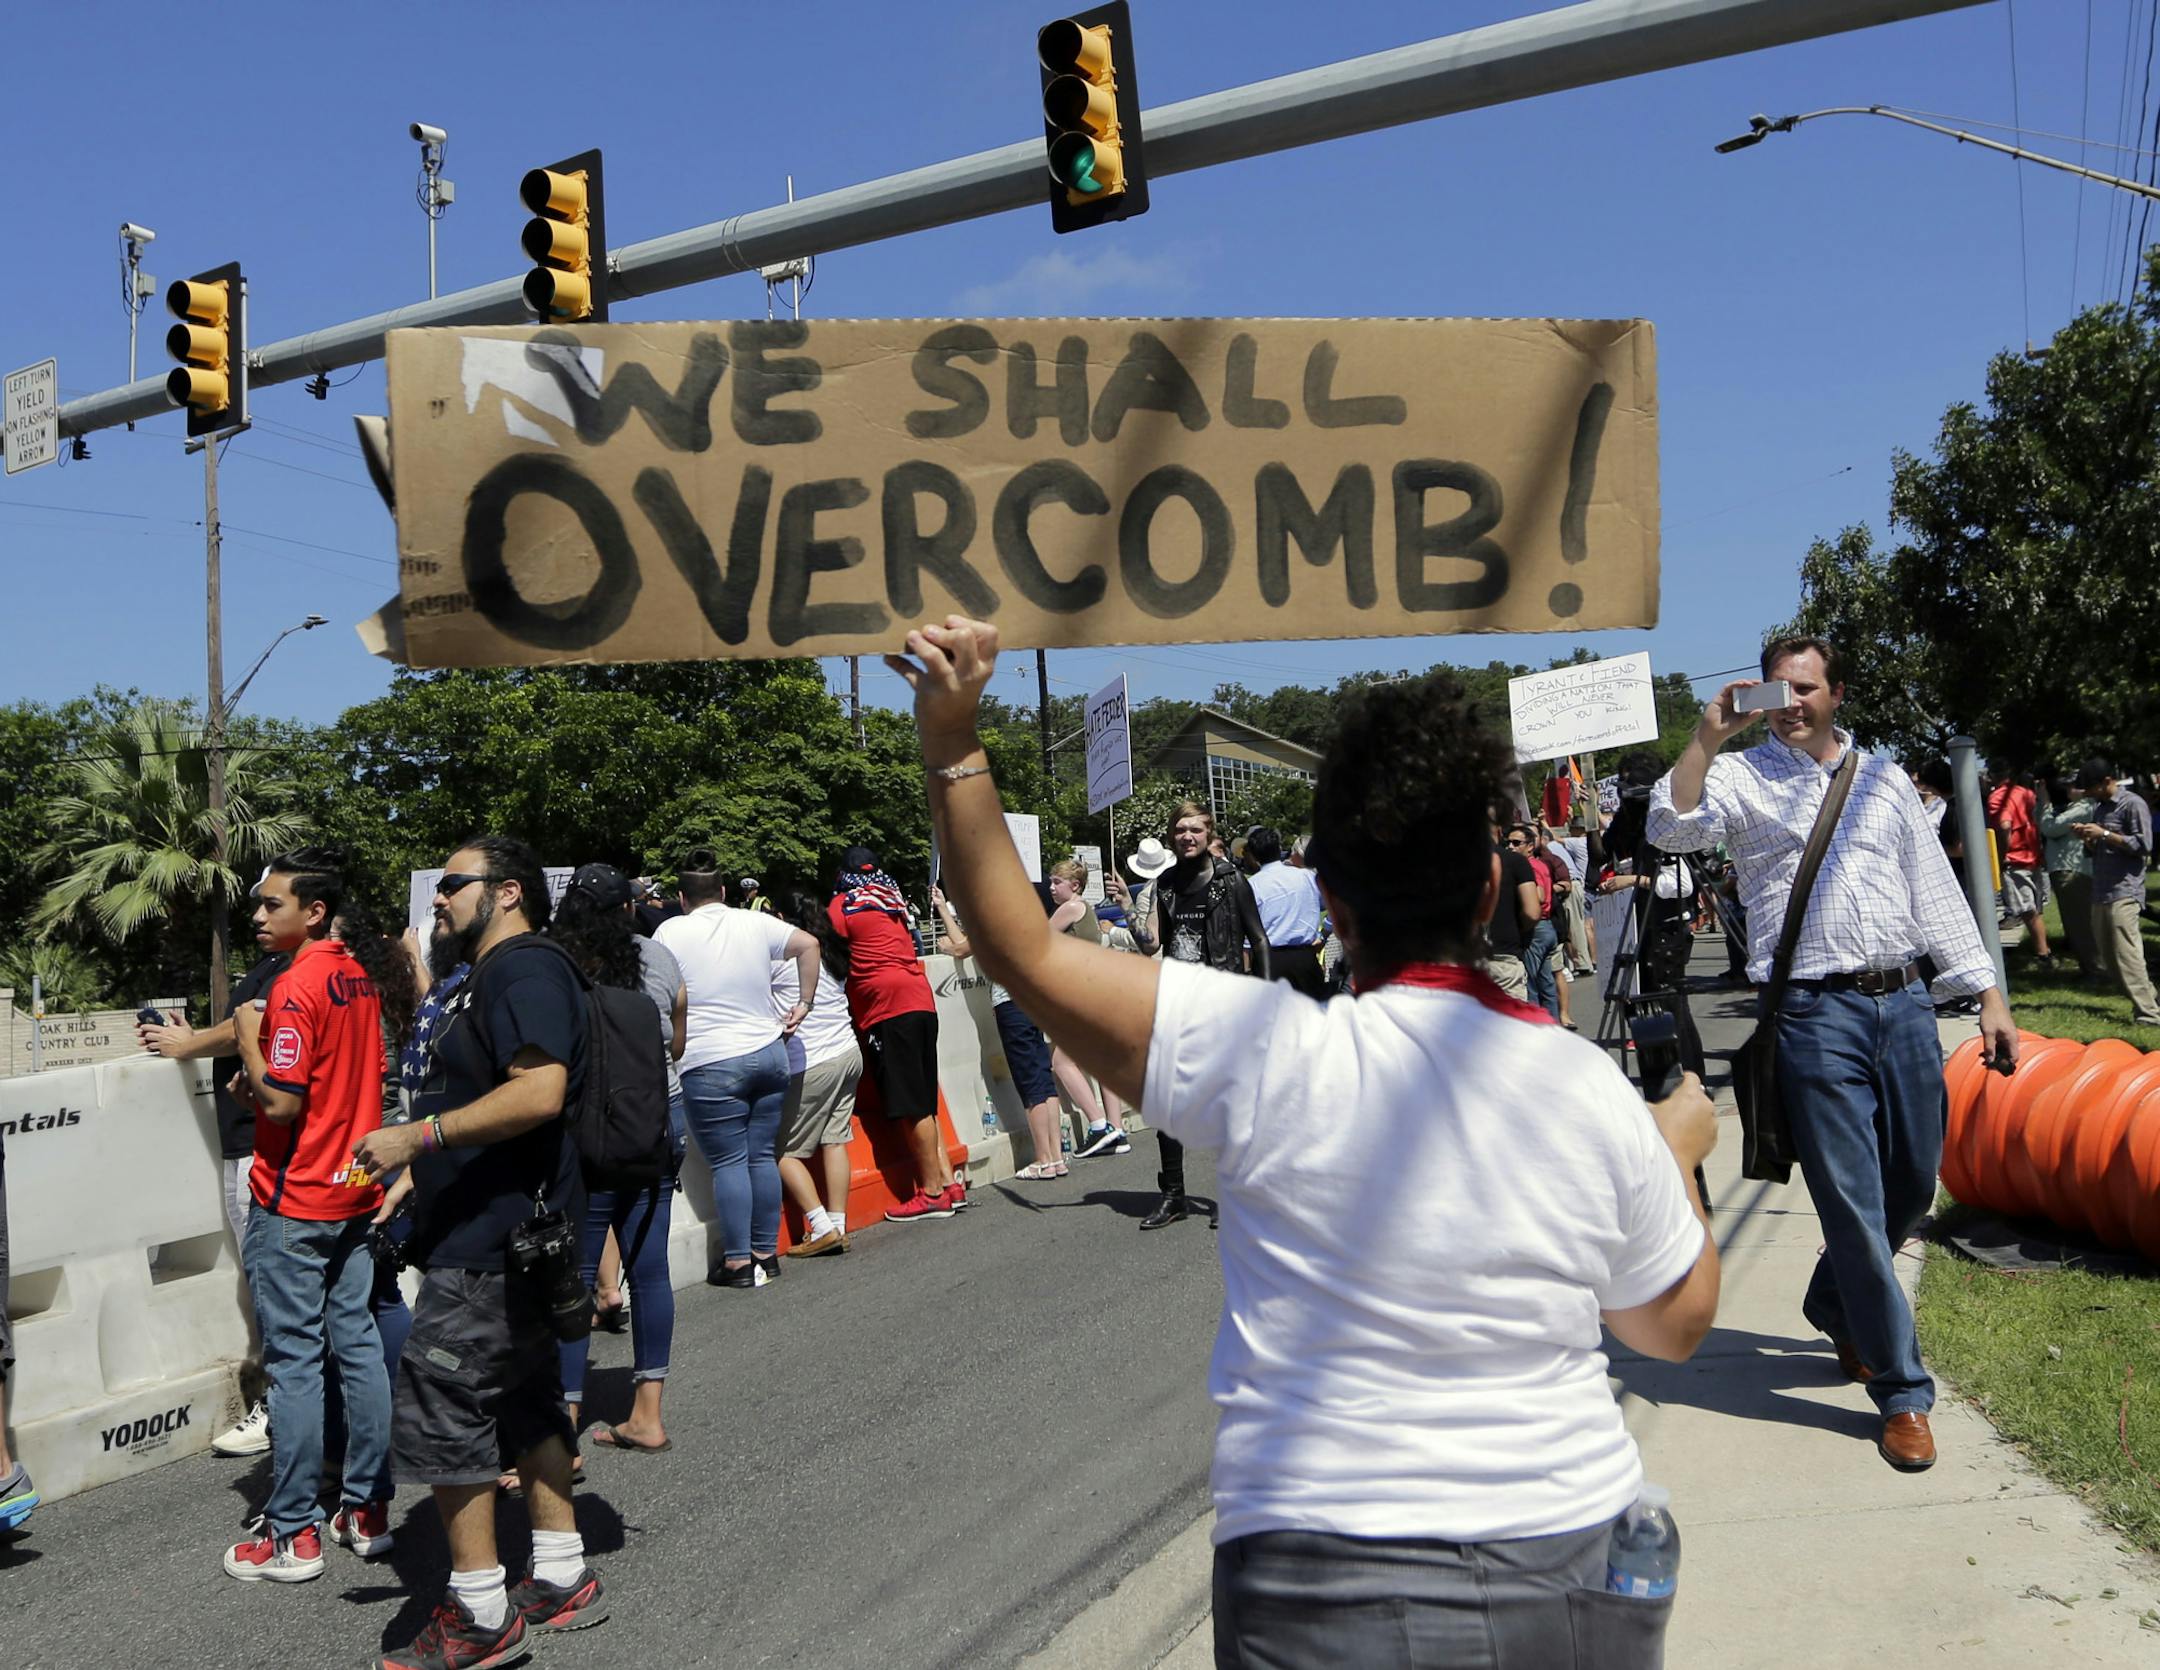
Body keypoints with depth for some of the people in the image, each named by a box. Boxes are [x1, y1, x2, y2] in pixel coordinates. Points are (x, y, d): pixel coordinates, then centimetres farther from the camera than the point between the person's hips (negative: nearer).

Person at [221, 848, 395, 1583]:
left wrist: (247, 1036, -9)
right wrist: (263, 1079, 10)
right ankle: (367, 1509, 20)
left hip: (294, 1203, -8)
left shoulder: (295, 986, -18)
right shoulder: (358, 978, 8)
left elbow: (281, 1103, -21)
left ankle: (293, 1535, 8)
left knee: (293, 1361, 0)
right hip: (355, 1190, 8)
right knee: (358, 1344, 12)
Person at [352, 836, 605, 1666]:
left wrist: (419, 1135, -26)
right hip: (497, 1234, 11)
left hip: (490, 1245, -11)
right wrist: (417, 1174, 19)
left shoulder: (526, 970, -16)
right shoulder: (484, 978, 19)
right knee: (526, 1402, 16)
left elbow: (539, 1092, -30)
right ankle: (561, 1580, 26)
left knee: (440, 1414, -5)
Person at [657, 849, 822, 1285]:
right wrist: (804, 1005, 15)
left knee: (728, 1162, 2)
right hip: (769, 1053, 4)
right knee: (764, 1156, 10)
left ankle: (738, 1261, 5)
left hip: (711, 1065, -4)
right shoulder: (755, 923, 6)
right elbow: (808, 945, 10)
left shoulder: (671, 931, -3)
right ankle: (766, 1253, 17)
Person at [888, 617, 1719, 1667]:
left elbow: (1024, 954, -13)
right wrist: (1679, 1154, 24)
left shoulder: (1267, 1055, -17)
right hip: (1578, 1574, 4)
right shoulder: (1593, 1091, -7)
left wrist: (951, 744, -11)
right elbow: (1675, 1324, 8)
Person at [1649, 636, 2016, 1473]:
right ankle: (1901, 1390, 13)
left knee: (1913, 1185, 15)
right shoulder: (1744, 776, 2)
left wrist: (1989, 995, 11)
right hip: (1816, 1012, -5)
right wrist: (1708, 735, -22)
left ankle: (1836, 1310, 42)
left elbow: (1936, 891, 15)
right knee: (1853, 1201, -1)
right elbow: (1671, 826, -18)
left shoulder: (1884, 779, 14)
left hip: (1904, 1002, 5)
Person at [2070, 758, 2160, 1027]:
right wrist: (2087, 838, 3)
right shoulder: (2099, 807, 17)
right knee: (2108, 957, 9)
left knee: (2127, 956, -13)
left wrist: (2104, 834, -15)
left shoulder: (2132, 805, -7)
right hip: (2101, 893, 9)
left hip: (2124, 893, -9)